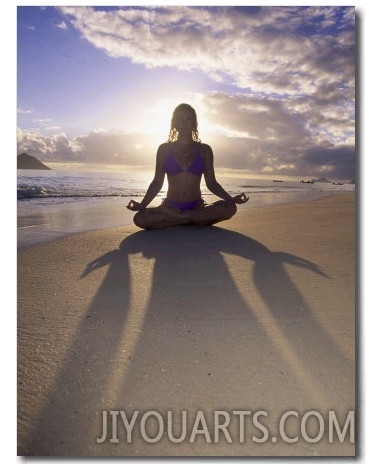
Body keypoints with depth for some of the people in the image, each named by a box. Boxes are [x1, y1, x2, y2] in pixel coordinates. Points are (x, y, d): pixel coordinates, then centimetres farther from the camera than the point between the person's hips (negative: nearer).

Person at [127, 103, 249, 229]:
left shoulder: (204, 150, 8)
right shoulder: (164, 149, 6)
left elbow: (211, 182, 6)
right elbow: (157, 182, 5)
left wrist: (230, 198, -10)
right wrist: (142, 204, -10)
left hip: (197, 206, 1)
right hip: (171, 206, 0)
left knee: (230, 208, -28)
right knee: (140, 218, -29)